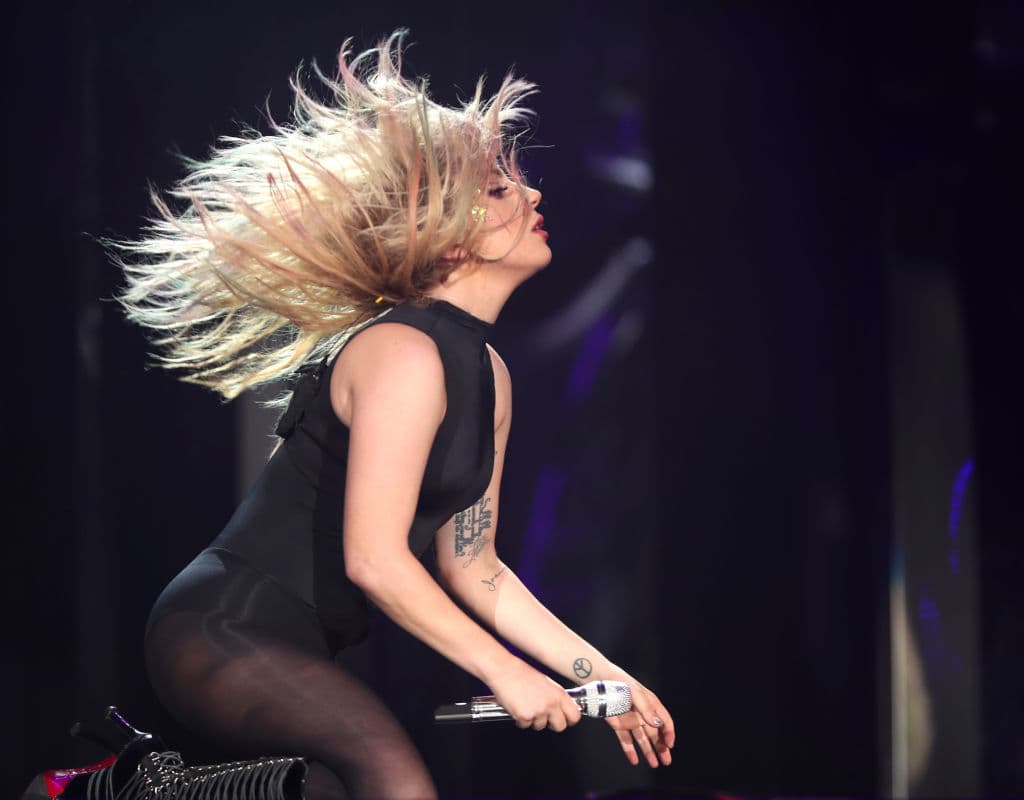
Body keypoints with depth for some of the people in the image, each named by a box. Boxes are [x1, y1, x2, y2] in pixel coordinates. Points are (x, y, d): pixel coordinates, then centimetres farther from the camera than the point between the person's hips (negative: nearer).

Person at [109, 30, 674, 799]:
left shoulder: (488, 374, 10)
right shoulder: (403, 354, -19)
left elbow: (473, 568, 14)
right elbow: (373, 559, -24)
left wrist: (602, 674, 10)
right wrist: (507, 674, -19)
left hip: (295, 652, 11)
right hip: (223, 633, -10)